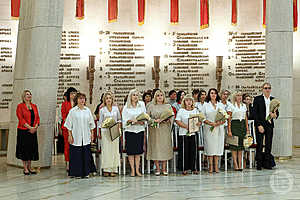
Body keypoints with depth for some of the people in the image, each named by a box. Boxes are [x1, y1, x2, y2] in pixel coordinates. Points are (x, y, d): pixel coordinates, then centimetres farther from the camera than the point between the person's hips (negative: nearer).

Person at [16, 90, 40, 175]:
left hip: (33, 131, 5)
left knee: (32, 149, 7)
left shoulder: (34, 106, 12)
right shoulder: (20, 106, -4)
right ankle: (25, 168, 7)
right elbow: (21, 119, -12)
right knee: (24, 149, 0)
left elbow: (37, 117, 9)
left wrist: (35, 127, -7)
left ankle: (29, 167, 17)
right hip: (23, 131, -5)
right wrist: (29, 127, -17)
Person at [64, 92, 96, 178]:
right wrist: (70, 135, -6)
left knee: (86, 154, 4)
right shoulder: (72, 111, -1)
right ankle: (77, 173, 7)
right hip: (76, 137, -3)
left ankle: (86, 172, 13)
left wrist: (92, 134, 10)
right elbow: (69, 124, -1)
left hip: (86, 137, 3)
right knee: (77, 155, -1)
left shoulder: (87, 110, 9)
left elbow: (91, 124, 15)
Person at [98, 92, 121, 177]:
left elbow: (119, 119, 14)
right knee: (106, 149, -4)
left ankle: (114, 169, 2)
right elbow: (100, 122, 9)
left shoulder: (116, 108, 9)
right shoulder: (102, 110, 5)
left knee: (114, 149, -1)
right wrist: (104, 125, -7)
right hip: (105, 131, -1)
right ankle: (106, 169, 0)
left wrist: (118, 127, 1)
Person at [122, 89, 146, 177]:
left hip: (140, 130, 2)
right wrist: (131, 120, -19)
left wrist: (142, 121, -11)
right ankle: (132, 170, 6)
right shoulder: (126, 107, 2)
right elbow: (124, 119, -2)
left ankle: (137, 170, 9)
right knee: (131, 151, -1)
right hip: (130, 130, -2)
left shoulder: (141, 105, 9)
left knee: (138, 151, 4)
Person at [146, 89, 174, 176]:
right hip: (154, 130, -1)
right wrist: (154, 121, -12)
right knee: (155, 147, -3)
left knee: (165, 147, -1)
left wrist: (164, 120, -12)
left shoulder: (168, 106, 12)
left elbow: (171, 117, 7)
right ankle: (157, 169, 4)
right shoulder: (151, 106, 8)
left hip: (165, 130, 1)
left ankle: (164, 169, 5)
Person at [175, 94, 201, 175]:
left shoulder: (195, 110, 12)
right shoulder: (181, 110, 2)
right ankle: (184, 169, 4)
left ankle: (193, 168, 10)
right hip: (183, 133, -3)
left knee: (193, 151, 3)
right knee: (184, 151, -3)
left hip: (193, 133, 3)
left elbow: (200, 120, 8)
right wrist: (186, 126, -17)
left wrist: (198, 123, -15)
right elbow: (178, 121, -6)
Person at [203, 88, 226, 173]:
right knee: (210, 145, -4)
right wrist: (210, 123, -15)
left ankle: (216, 166, 4)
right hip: (209, 128, -2)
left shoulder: (221, 105, 13)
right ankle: (211, 167, 1)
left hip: (219, 128, 2)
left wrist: (219, 123, -10)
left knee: (218, 145, -1)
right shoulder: (206, 105, 7)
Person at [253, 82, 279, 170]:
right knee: (259, 144, -2)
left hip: (270, 125, 4)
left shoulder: (273, 99, 13)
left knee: (269, 145, 6)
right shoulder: (257, 99, 0)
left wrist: (275, 115, -9)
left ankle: (267, 163, 14)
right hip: (260, 125, -4)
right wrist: (259, 125, -13)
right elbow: (255, 113, -5)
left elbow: (277, 112, 16)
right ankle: (259, 164, 5)